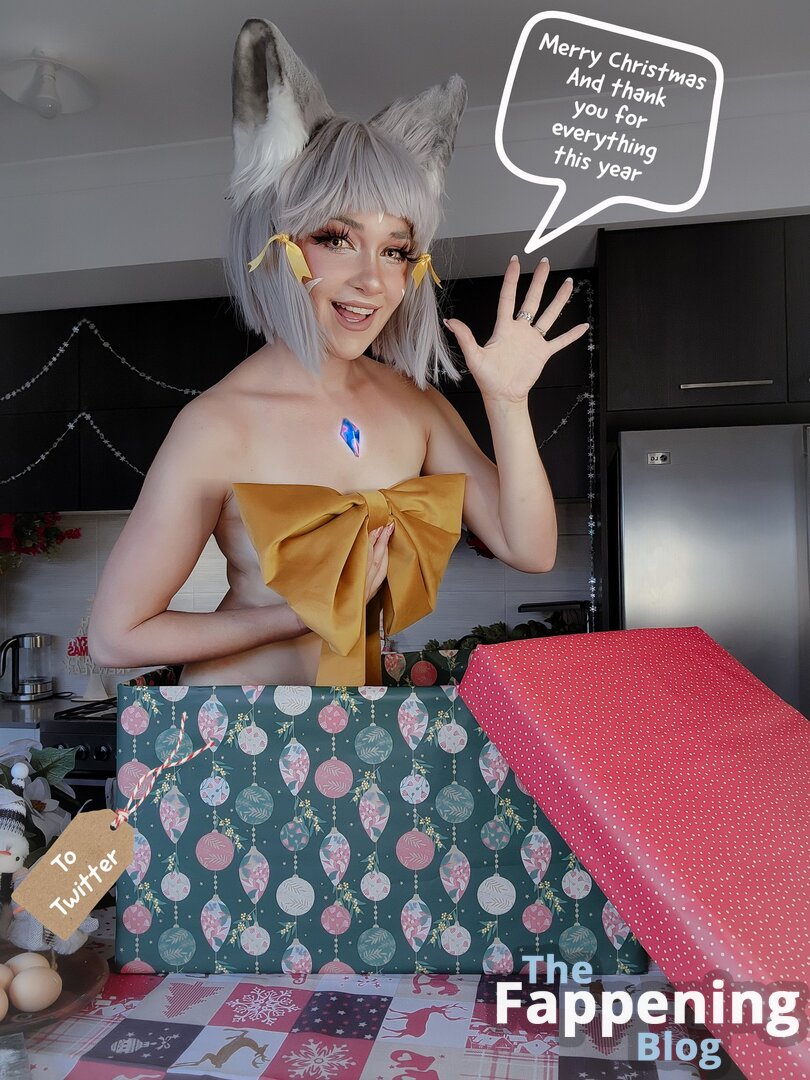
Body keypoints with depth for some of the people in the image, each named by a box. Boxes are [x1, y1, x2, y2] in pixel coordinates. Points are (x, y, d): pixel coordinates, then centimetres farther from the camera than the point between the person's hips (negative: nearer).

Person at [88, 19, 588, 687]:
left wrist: (507, 403, -14)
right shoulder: (217, 426, -19)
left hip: (379, 683, 4)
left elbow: (529, 551, -4)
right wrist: (304, 615, -13)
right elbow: (116, 635, -14)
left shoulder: (413, 399, -4)